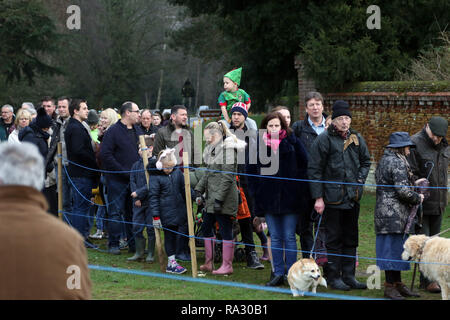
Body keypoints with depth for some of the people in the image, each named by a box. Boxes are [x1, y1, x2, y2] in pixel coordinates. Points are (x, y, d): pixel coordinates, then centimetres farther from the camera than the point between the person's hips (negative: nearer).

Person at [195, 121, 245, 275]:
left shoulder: (228, 149, -14)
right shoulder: (212, 150, 17)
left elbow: (227, 178, -19)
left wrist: (219, 199, -21)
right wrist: (199, 190, 14)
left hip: (225, 198, -10)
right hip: (211, 198, 10)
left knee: (225, 230, -3)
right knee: (206, 227, 13)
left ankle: (227, 265, 3)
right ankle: (209, 263, 21)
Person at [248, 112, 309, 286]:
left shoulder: (292, 142, -1)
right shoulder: (259, 145, 5)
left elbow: (304, 163, 3)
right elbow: (252, 171, 10)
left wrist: (298, 186, -1)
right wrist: (256, 192, 4)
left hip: (289, 198, -2)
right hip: (269, 198, 2)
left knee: (289, 237, 1)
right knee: (275, 238, 7)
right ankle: (278, 273, 12)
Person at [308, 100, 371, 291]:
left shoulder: (357, 139, 9)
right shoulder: (324, 140, -8)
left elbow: (365, 161, 23)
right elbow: (314, 170, -8)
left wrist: (360, 180, 6)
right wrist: (318, 197, -12)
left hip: (353, 197, 6)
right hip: (332, 197, -6)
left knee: (350, 238, 11)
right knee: (333, 239, 0)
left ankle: (348, 275, 18)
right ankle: (333, 277, 8)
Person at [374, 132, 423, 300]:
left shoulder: (384, 160, 17)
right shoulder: (397, 163, -14)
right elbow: (403, 190, -20)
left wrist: (413, 184, 19)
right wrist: (418, 198, -2)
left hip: (384, 211, 10)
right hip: (395, 215, -10)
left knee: (395, 249, 14)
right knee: (394, 247, -7)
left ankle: (397, 283, 20)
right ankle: (390, 287, -5)